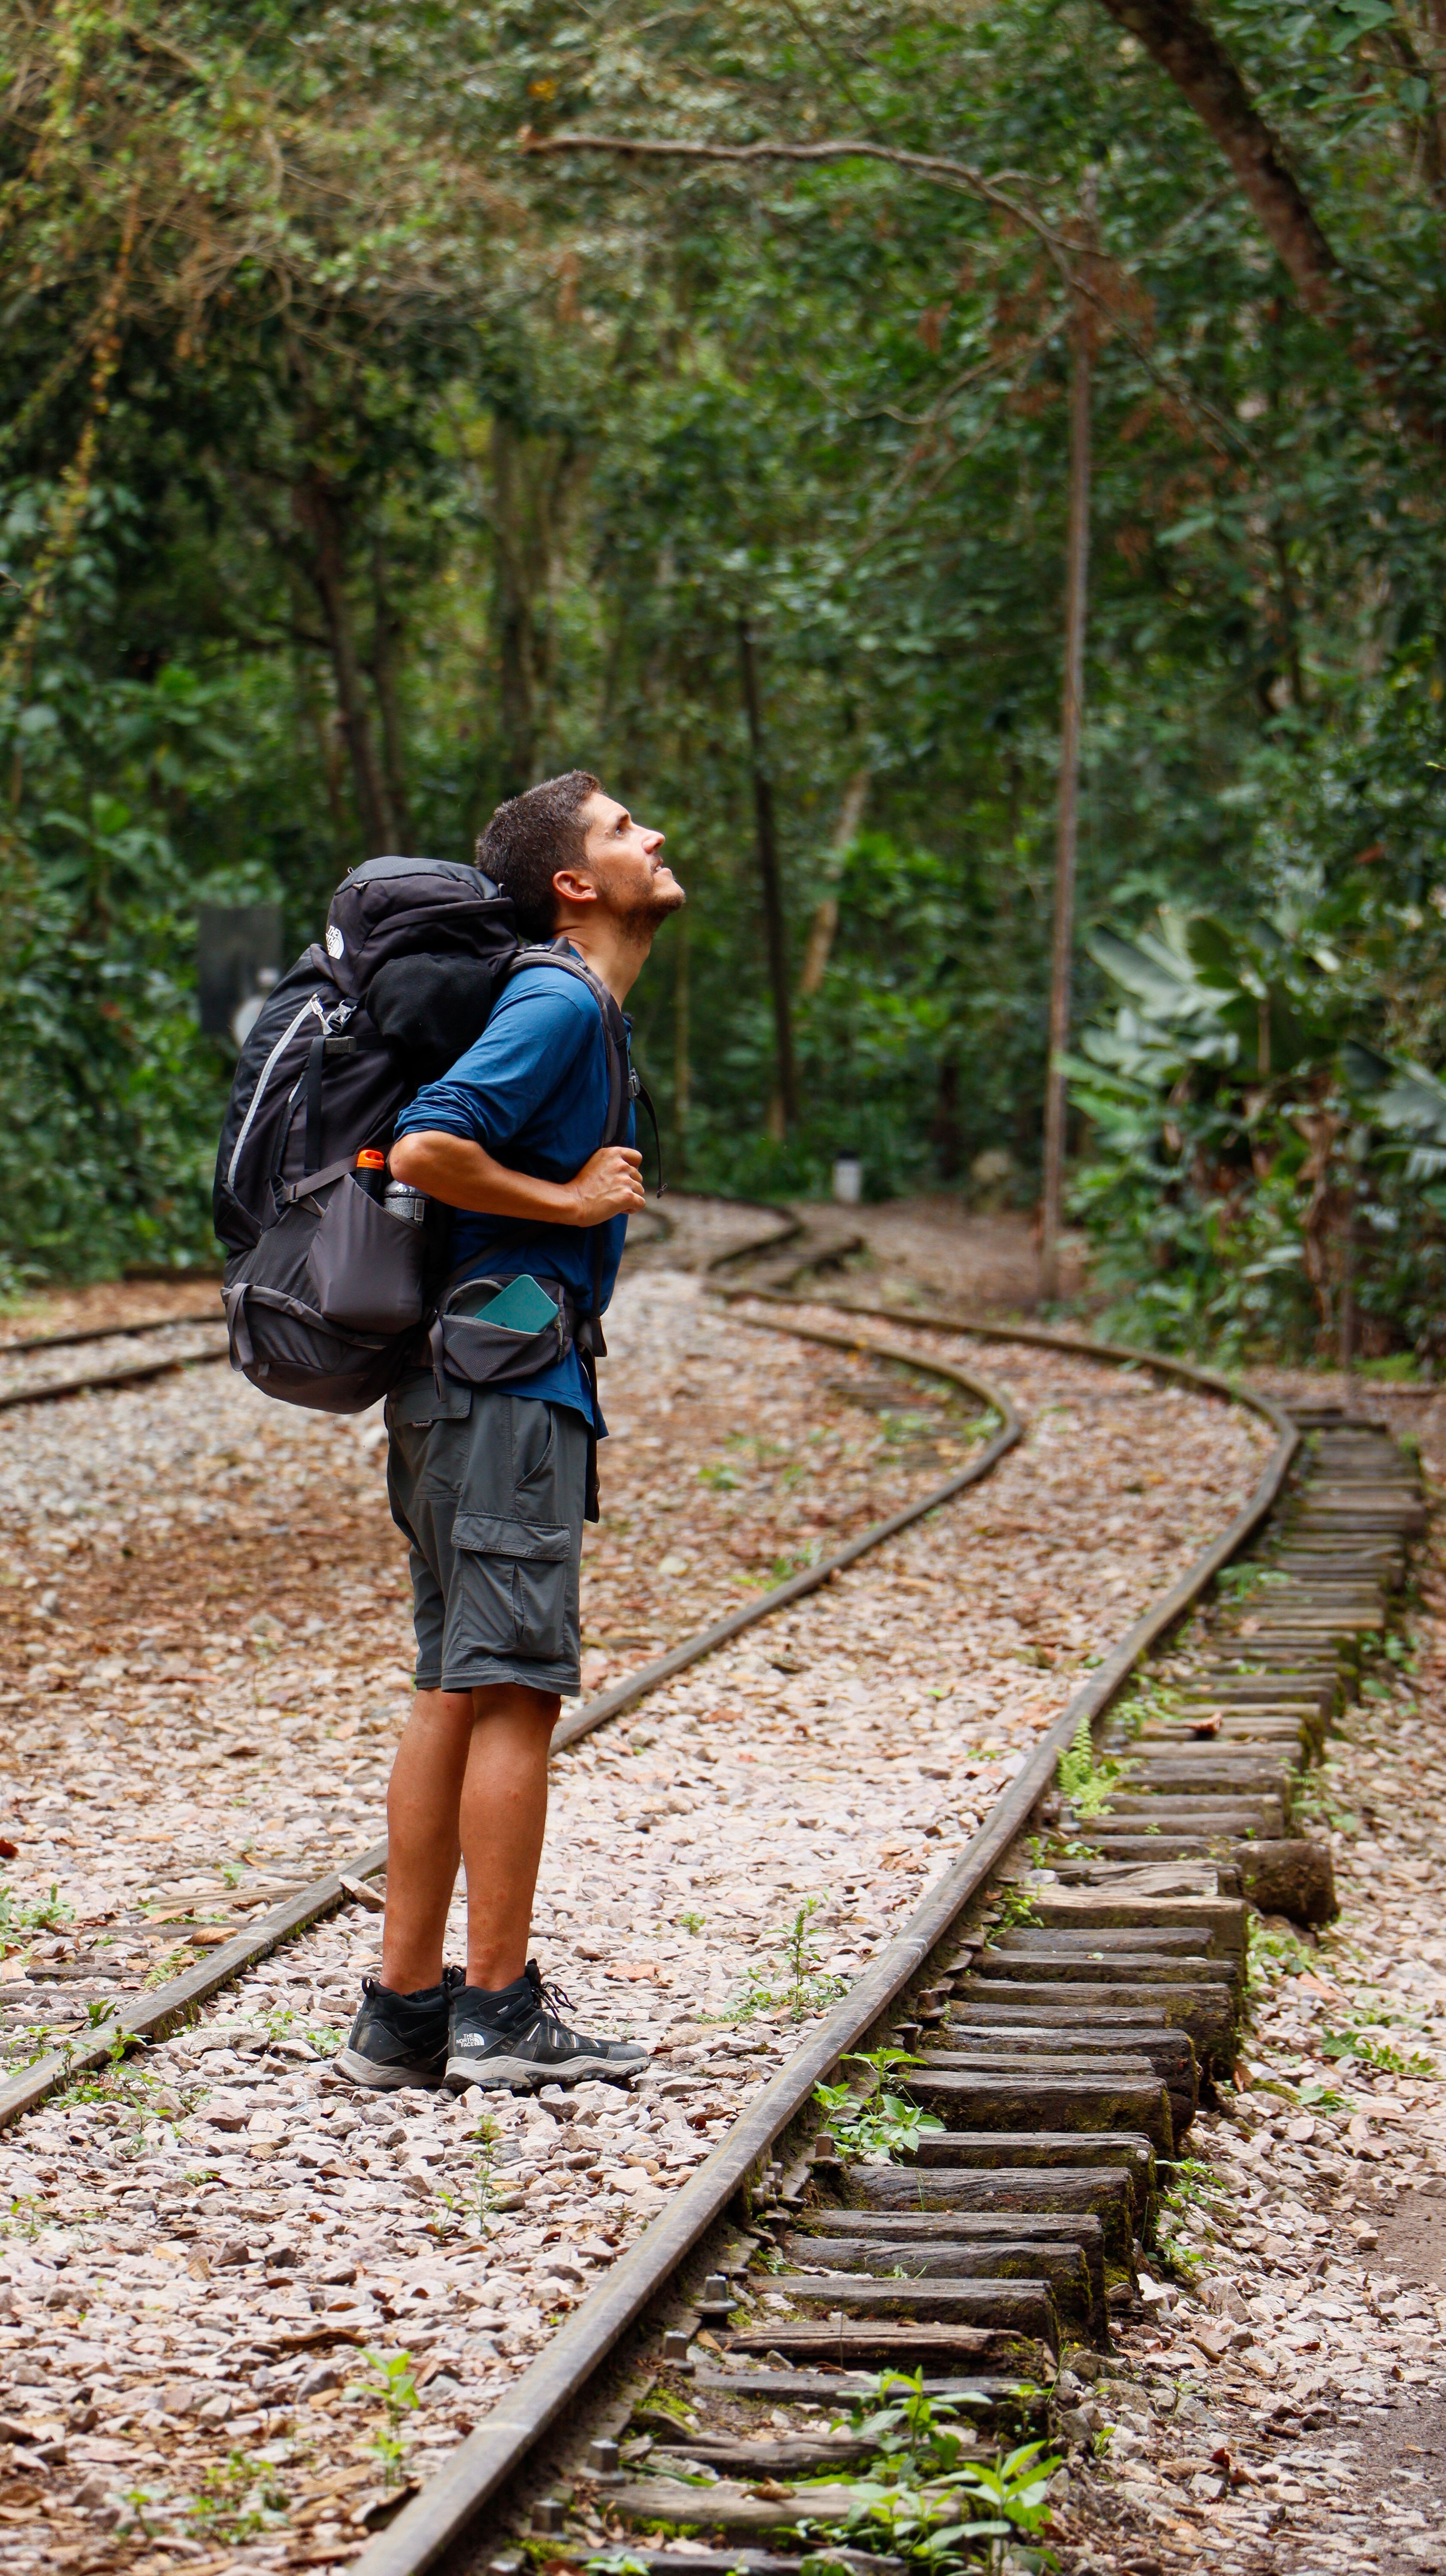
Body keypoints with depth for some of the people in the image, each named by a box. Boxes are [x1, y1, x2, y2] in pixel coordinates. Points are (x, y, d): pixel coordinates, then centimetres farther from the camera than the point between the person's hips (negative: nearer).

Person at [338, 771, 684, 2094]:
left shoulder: (586, 1010, 19)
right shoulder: (557, 1003, -11)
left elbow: (440, 1145, 27)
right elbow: (427, 1148, -22)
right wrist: (572, 1202, -12)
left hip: (461, 1385, 10)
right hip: (506, 1376, -10)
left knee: (456, 1691, 9)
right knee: (516, 1689, -6)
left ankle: (406, 2010, 12)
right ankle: (499, 2011, -2)